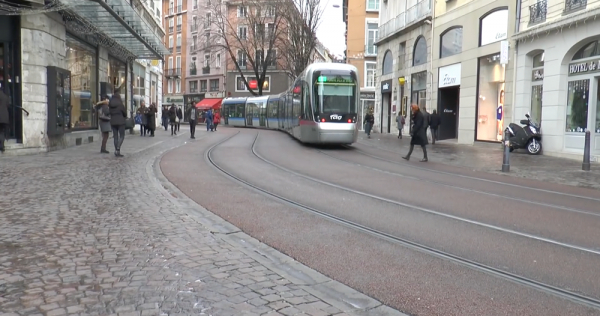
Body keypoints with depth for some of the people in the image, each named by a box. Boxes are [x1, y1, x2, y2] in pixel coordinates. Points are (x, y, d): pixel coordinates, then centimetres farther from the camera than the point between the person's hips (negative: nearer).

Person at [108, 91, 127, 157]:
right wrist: (125, 117, 17)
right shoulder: (120, 104, -12)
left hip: (113, 122, 5)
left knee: (115, 136, 8)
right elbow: (124, 112, -4)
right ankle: (117, 149, -17)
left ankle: (117, 152, 9)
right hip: (120, 121, -5)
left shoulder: (110, 104, 3)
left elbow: (110, 112, 6)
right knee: (122, 136, 1)